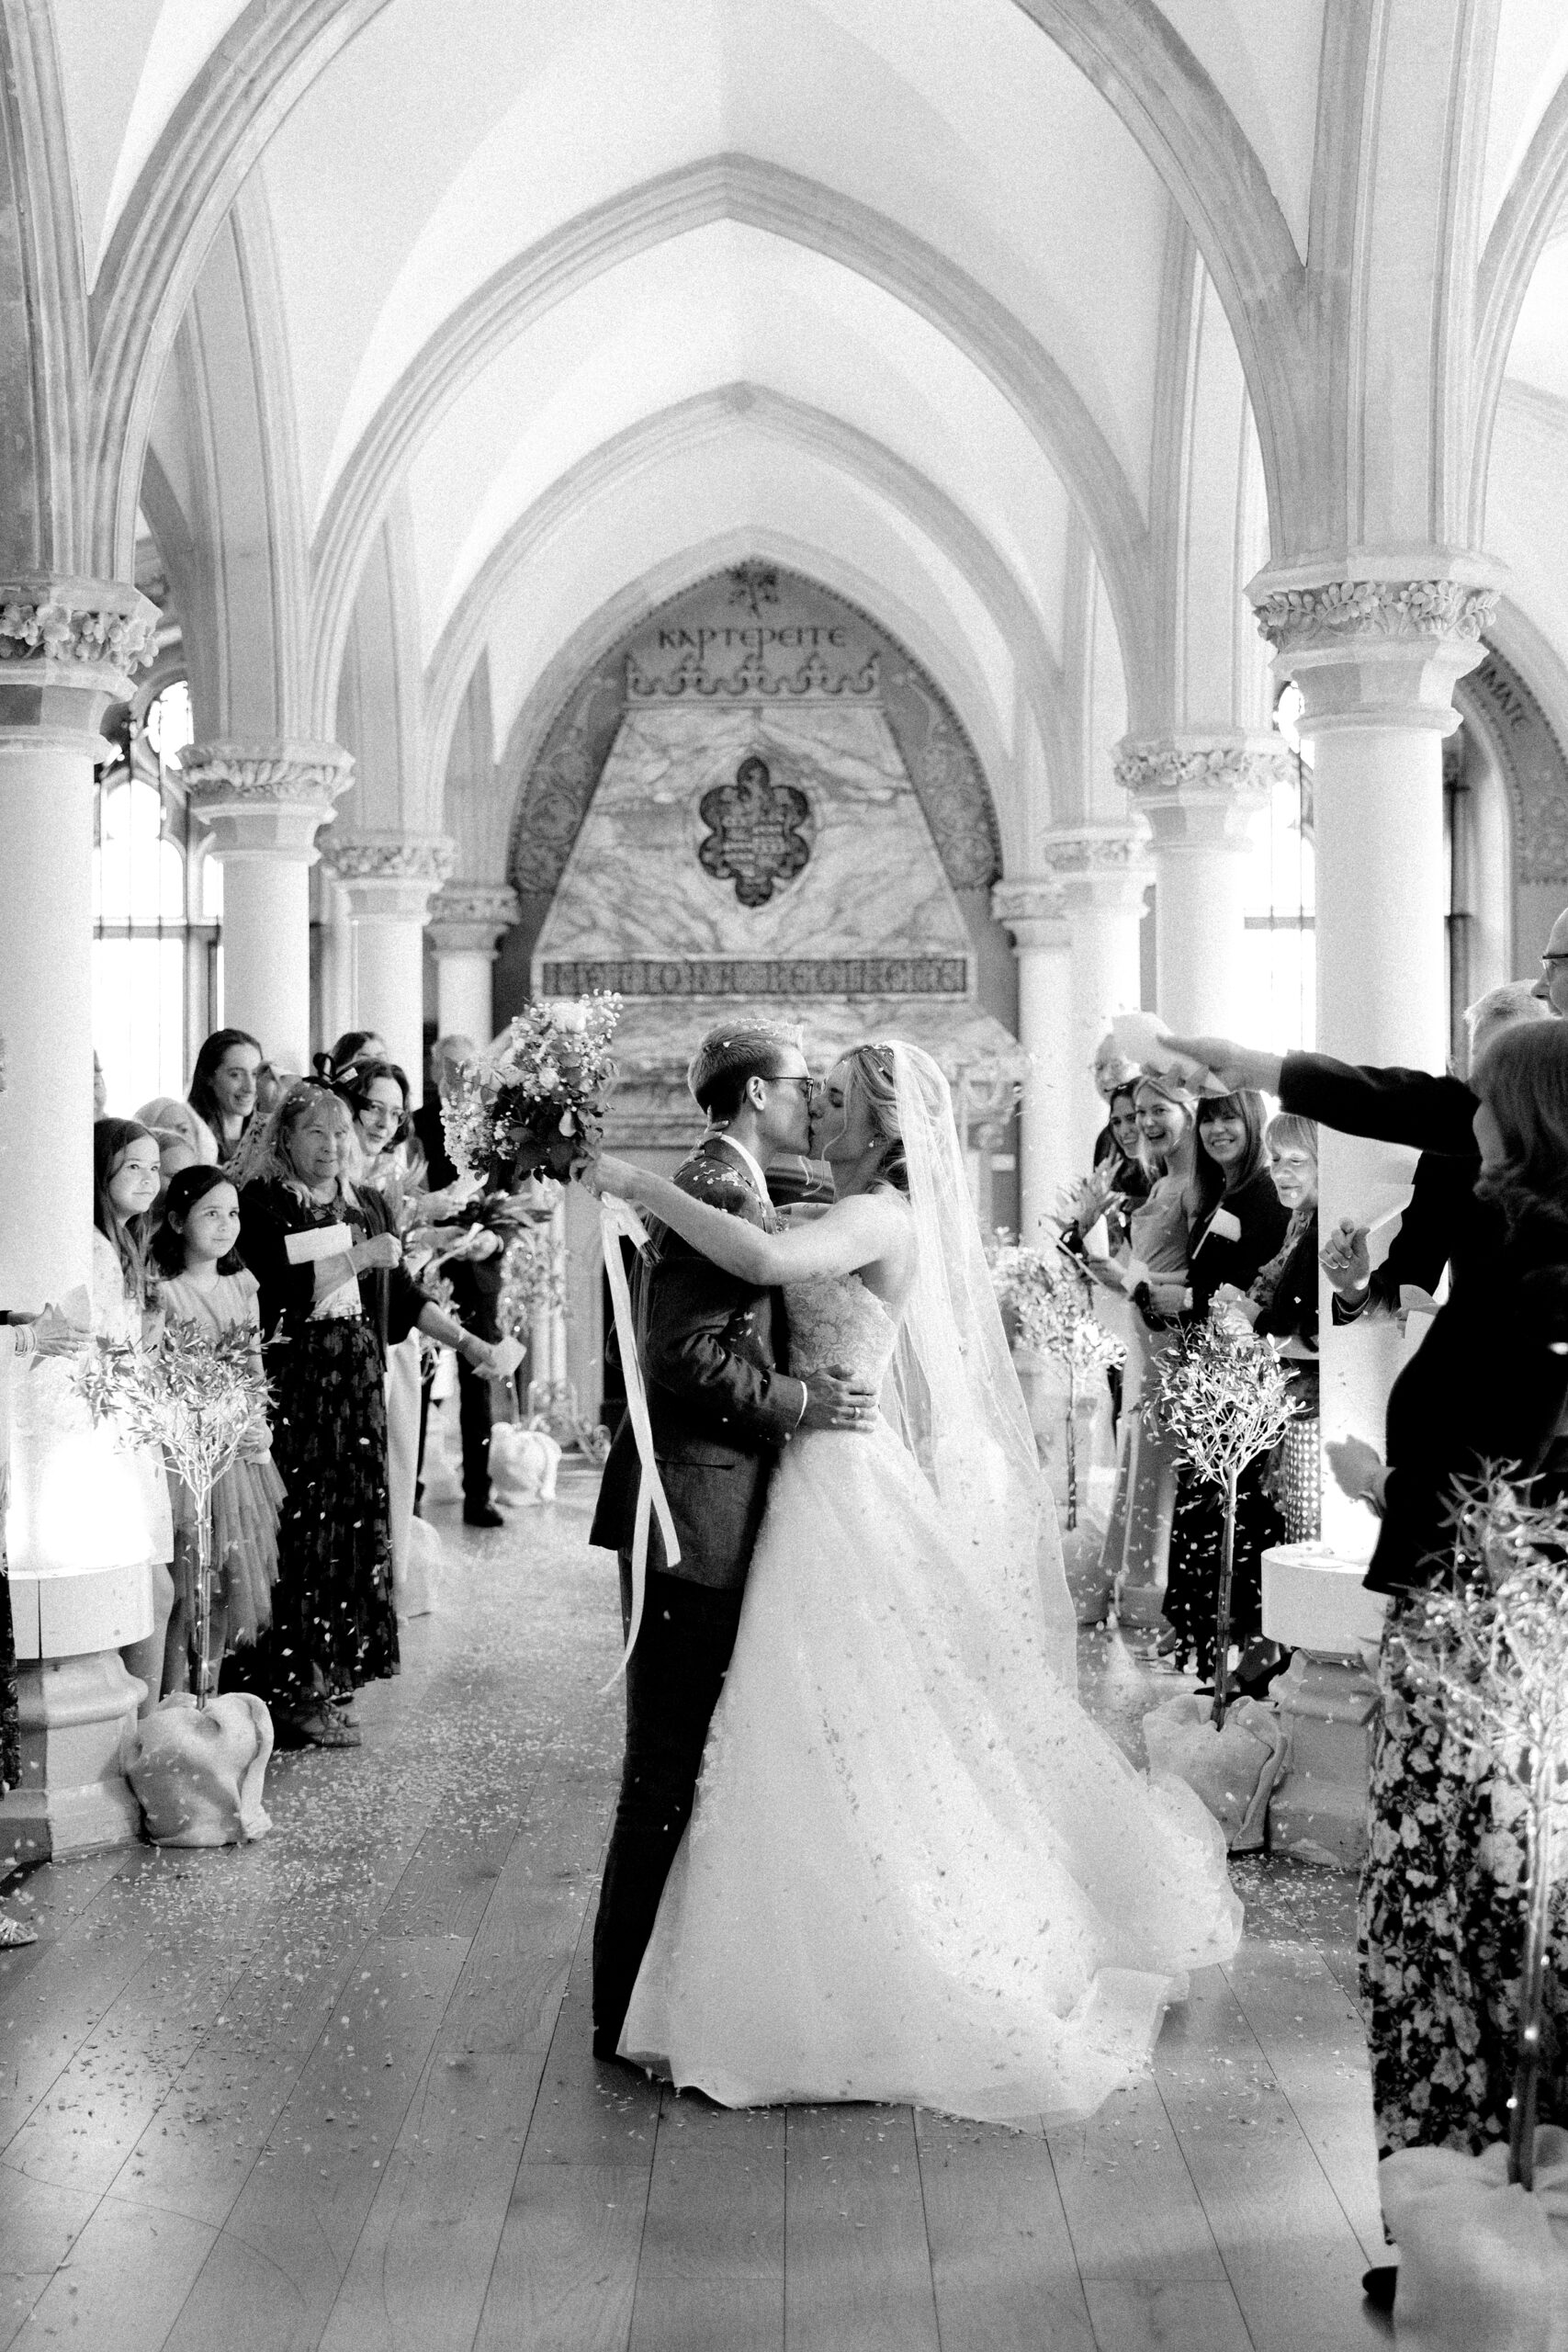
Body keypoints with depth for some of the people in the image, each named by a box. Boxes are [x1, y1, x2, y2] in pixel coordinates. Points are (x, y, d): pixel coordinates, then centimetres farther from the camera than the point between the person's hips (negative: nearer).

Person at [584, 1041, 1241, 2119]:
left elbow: (764, 1261, -31)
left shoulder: (881, 1218, -14)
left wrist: (644, 1185, -23)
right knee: (861, 1744, 16)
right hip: (836, 1477, 9)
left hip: (848, 1490, -9)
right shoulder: (869, 1219, 15)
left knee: (844, 1743, -2)